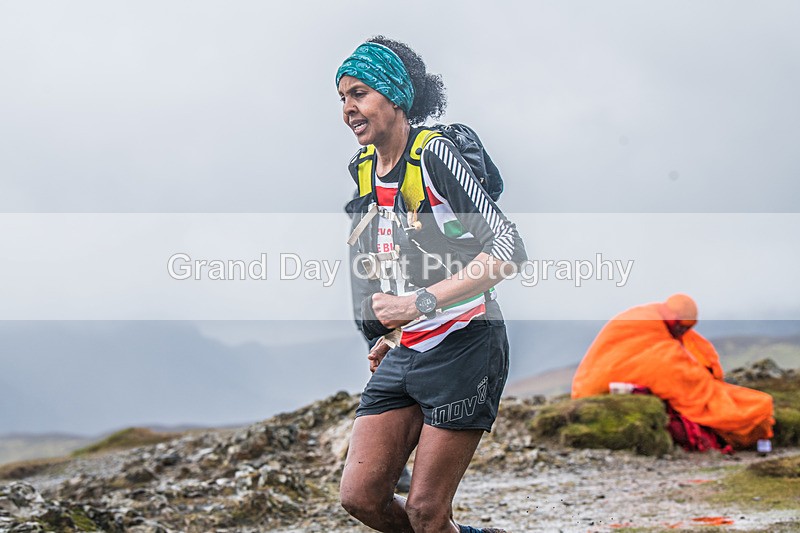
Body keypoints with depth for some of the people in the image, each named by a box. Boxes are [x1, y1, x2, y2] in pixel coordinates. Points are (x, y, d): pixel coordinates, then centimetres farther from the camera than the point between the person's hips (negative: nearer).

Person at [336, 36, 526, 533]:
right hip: (403, 356, 8)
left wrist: (421, 303, -26)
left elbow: (508, 246, -22)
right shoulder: (364, 169, 10)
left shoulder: (434, 153, -14)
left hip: (462, 348, -8)